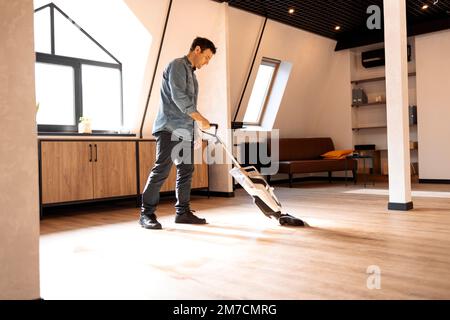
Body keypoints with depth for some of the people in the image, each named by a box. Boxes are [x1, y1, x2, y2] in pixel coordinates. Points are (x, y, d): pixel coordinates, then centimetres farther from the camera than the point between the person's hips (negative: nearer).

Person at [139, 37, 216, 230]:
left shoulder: (191, 72, 24)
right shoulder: (177, 65, -5)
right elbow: (178, 96, -17)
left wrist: (197, 122, 17)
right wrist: (199, 118, -14)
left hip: (185, 131, 10)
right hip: (170, 128, -10)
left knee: (186, 171, 7)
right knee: (162, 169, -12)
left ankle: (183, 212, 14)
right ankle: (146, 214, -6)